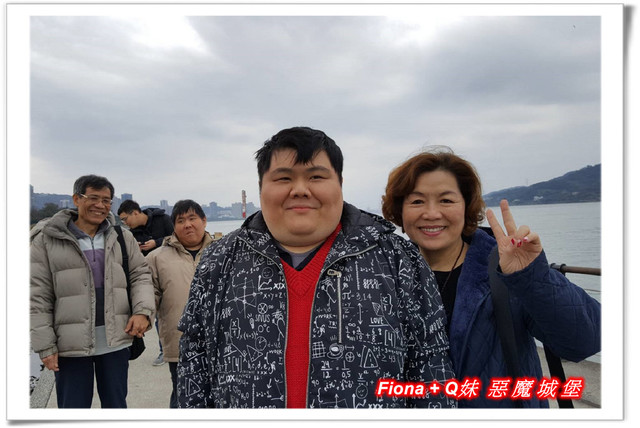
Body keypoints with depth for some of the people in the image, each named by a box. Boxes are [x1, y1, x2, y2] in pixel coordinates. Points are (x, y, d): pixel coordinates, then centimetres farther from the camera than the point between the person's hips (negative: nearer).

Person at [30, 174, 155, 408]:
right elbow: (38, 297, -4)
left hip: (116, 341, 3)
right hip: (70, 345, -2)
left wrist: (143, 310, -9)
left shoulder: (122, 237, 5)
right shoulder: (47, 240, -4)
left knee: (116, 404, 17)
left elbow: (140, 274, 9)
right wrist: (45, 345, -6)